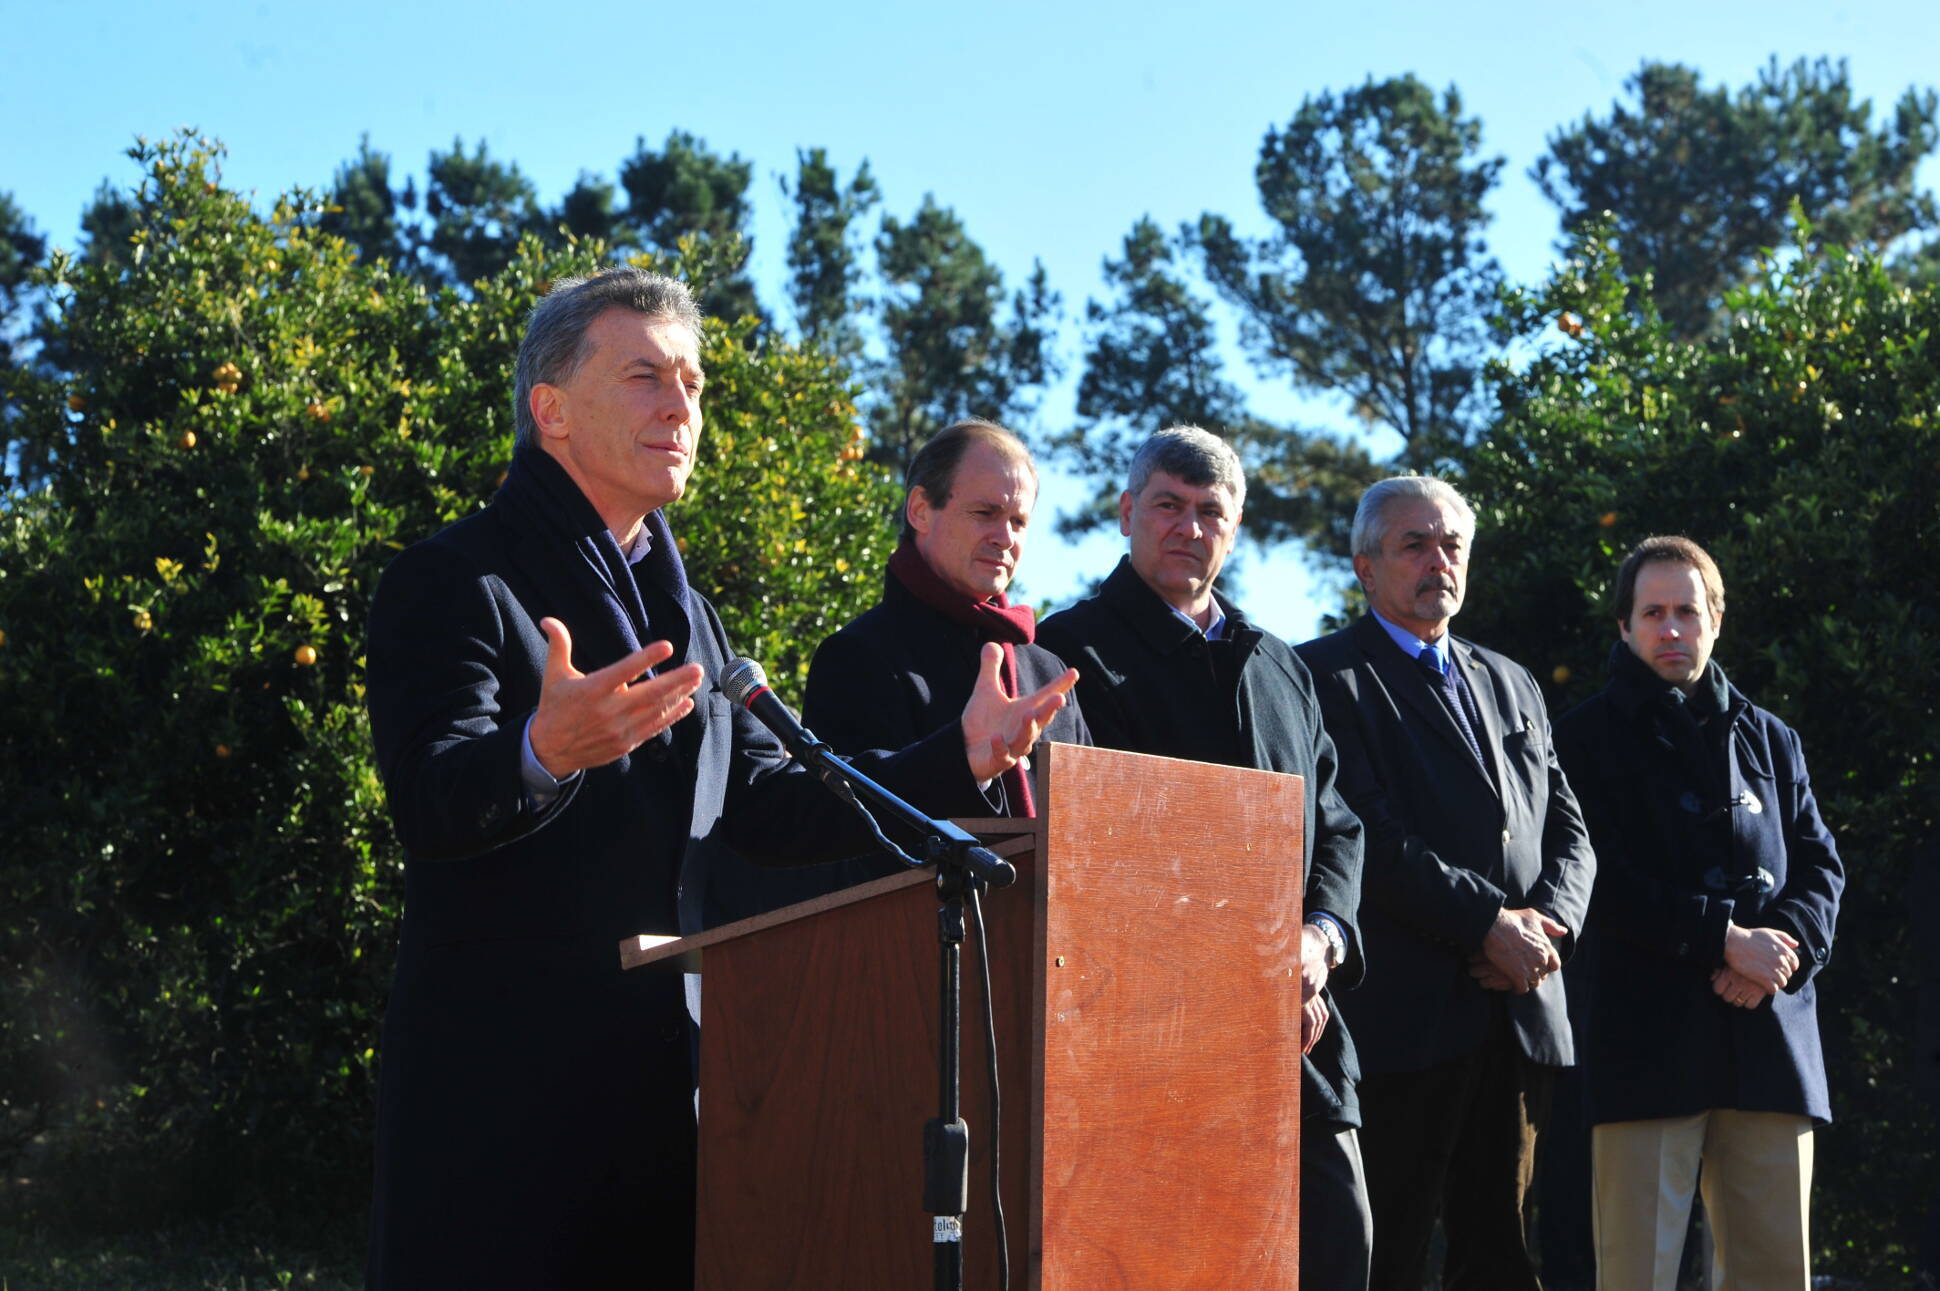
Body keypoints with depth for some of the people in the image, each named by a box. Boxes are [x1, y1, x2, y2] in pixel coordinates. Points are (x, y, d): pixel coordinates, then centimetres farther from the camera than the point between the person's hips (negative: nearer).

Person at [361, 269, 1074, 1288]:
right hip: (502, 1085, -7)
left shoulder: (683, 610, 21)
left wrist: (956, 759, 5)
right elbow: (430, 803, -19)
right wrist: (545, 752, -40)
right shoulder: (456, 583, -5)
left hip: (660, 1078, 7)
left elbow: (764, 804, 16)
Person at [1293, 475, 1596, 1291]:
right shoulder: (1326, 675, -1)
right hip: (1403, 1019, -7)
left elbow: (1568, 832, 17)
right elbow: (1368, 833, -12)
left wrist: (1548, 923, -3)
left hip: (1519, 1014, 7)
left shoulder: (1512, 686, 22)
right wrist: (1489, 924, -16)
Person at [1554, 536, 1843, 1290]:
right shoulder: (1587, 738, 6)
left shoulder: (1770, 740, 20)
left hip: (1771, 1029, 4)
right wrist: (1725, 939, -13)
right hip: (1649, 1039, -4)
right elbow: (1601, 881, -5)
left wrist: (1786, 945, -7)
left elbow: (1820, 867, 14)